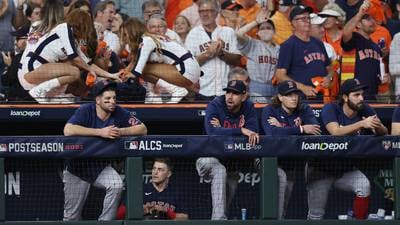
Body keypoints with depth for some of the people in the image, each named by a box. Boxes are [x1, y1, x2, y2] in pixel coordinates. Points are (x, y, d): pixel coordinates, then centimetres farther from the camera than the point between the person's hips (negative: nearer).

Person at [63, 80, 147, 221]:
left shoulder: (119, 113, -8)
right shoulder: (86, 111, -19)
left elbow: (143, 129, -10)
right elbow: (68, 130, -37)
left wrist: (121, 132, -28)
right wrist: (100, 132, -39)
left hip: (101, 167, 3)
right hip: (77, 167, -3)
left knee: (116, 185, -26)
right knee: (72, 215, -1)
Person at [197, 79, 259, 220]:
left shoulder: (248, 108, 2)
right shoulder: (215, 105, -11)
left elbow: (253, 132, -13)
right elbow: (211, 131, -30)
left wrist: (224, 130, -21)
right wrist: (240, 130, -33)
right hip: (210, 156, -5)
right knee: (219, 170, -36)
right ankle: (218, 217, -39)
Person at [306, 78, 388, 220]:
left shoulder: (365, 110, -4)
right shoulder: (330, 109, -15)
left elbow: (384, 133, -12)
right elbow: (336, 132, -34)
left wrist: (378, 127, -36)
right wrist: (362, 124, -45)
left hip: (347, 170, 3)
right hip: (321, 169, -3)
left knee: (364, 186, -26)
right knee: (316, 214, -5)